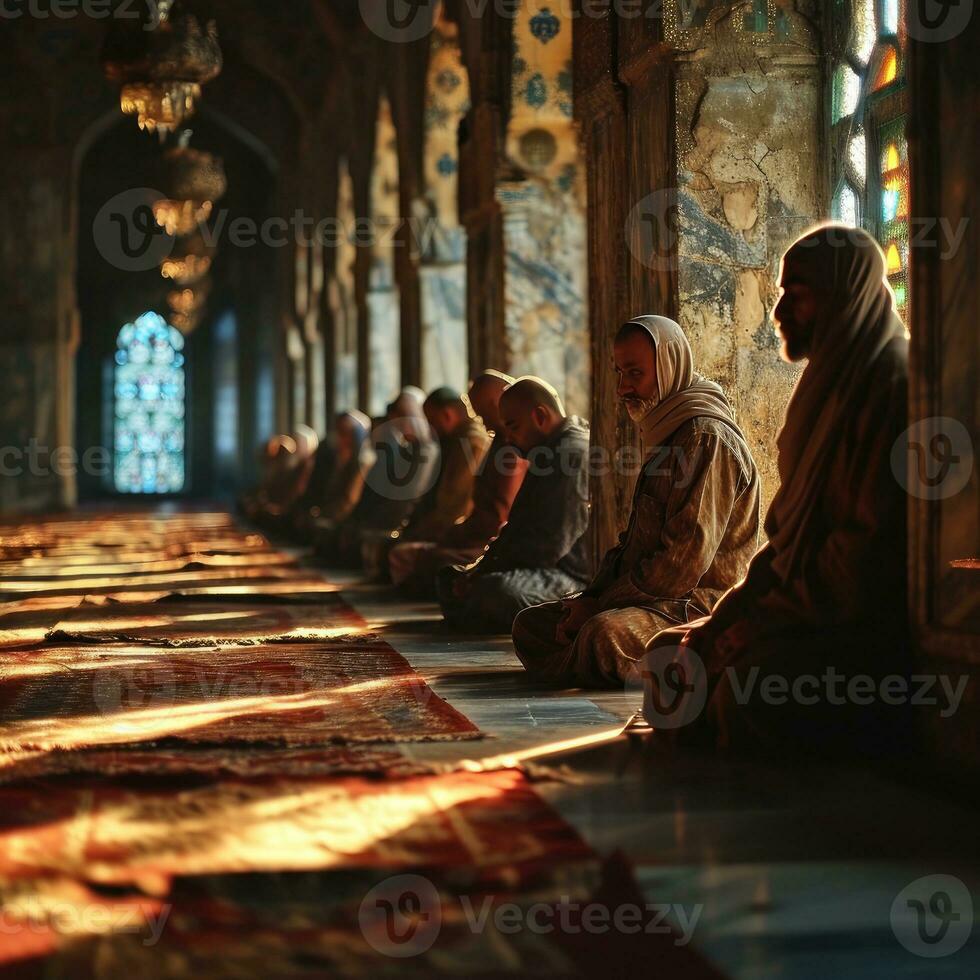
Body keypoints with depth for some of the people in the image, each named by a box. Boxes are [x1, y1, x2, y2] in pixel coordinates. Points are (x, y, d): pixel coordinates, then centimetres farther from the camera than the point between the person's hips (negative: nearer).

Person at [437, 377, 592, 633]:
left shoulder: (575, 451, -17)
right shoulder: (548, 453, 20)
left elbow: (550, 545, -22)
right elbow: (519, 526, 22)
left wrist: (483, 572, -15)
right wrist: (481, 566, 6)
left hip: (575, 578, -12)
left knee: (494, 590, -38)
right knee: (450, 575, 18)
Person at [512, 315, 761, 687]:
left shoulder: (706, 437, -15)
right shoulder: (664, 435, 20)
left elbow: (684, 561, -21)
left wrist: (600, 605, -15)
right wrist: (590, 598, 4)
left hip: (698, 606, -11)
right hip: (650, 596, 11)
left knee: (605, 635, -37)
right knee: (530, 624, 6)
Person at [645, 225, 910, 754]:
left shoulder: (893, 389, -15)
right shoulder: (829, 386, 18)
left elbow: (867, 556, -21)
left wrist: (754, 627, -15)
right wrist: (723, 620, 5)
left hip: (878, 631, -10)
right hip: (810, 617, 10)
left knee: (747, 685, -31)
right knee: (669, 650, 4)